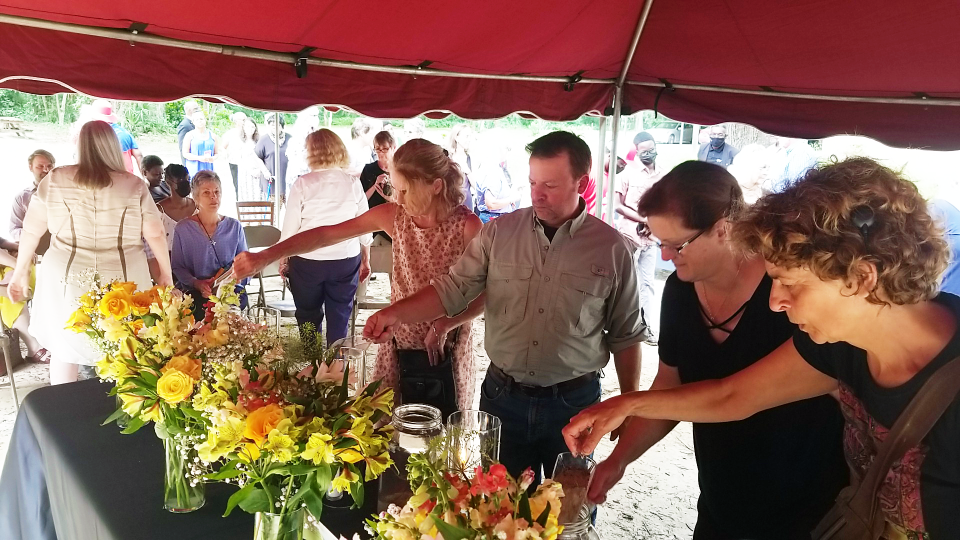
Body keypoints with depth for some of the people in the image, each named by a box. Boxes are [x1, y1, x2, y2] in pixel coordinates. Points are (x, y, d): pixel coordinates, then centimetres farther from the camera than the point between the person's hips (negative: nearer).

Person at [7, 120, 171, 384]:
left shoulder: (55, 180, -1)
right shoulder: (134, 185, -4)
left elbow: (31, 230, 3)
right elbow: (155, 234, -3)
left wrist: (20, 272, 14)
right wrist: (165, 272, 10)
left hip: (68, 279, 1)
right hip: (122, 280, -1)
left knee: (64, 347, 19)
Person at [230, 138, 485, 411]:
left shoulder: (467, 226, -19)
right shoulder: (393, 216, -8)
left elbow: (484, 295, -13)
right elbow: (326, 235, -6)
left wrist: (444, 325, -29)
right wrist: (265, 256, -12)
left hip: (446, 348, -3)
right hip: (399, 343, 3)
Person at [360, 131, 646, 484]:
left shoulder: (611, 249, -7)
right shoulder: (499, 233, -4)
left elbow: (626, 336, 0)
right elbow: (453, 288, -7)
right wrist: (398, 313, -23)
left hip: (574, 403, -1)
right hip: (502, 398, 1)